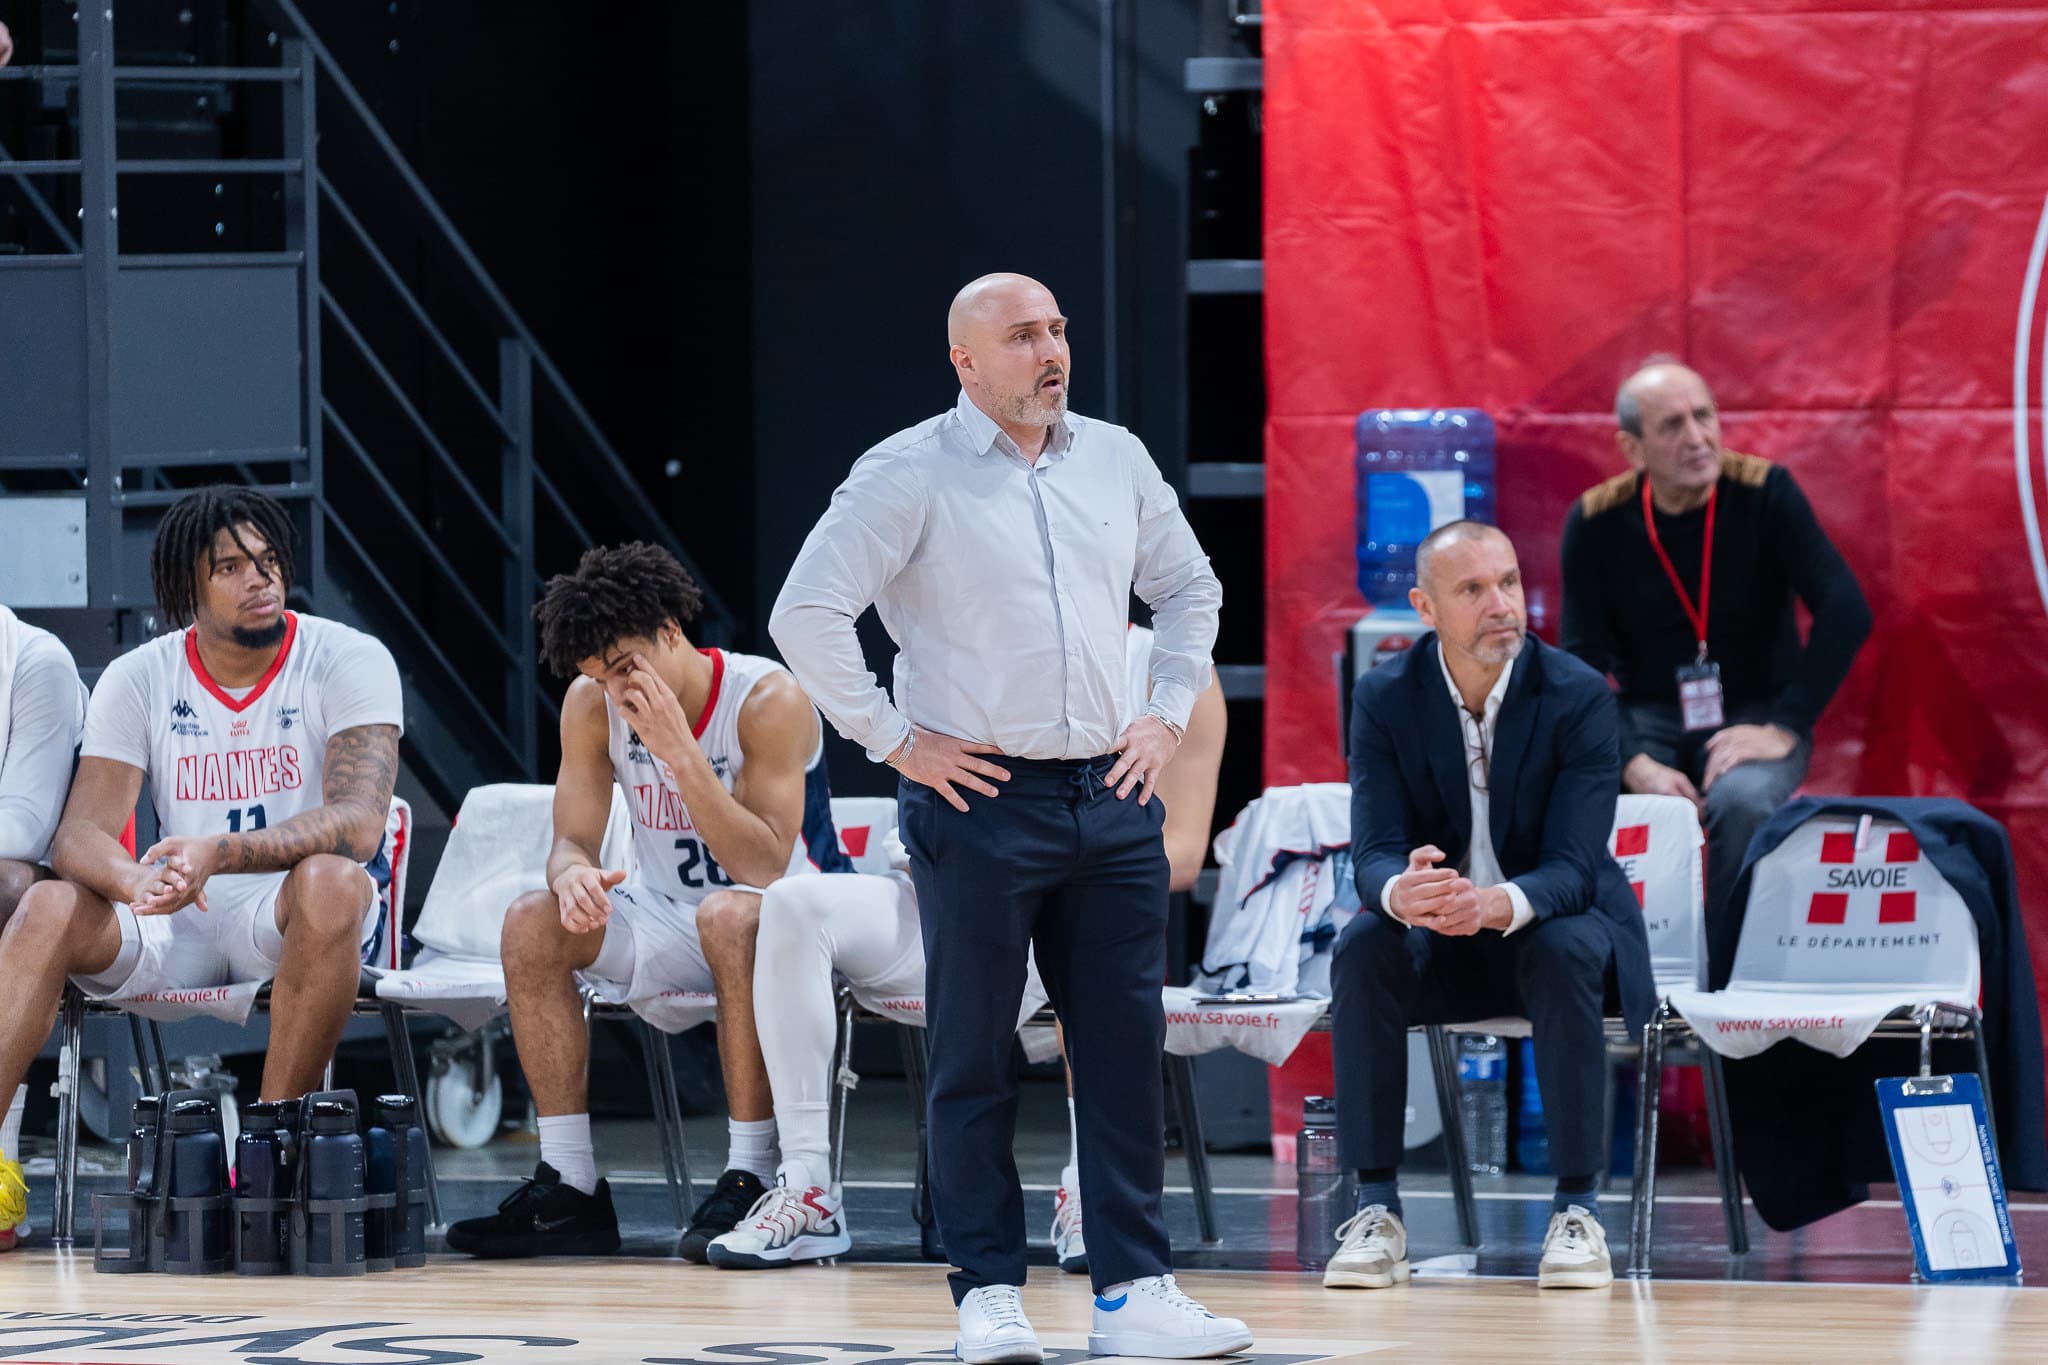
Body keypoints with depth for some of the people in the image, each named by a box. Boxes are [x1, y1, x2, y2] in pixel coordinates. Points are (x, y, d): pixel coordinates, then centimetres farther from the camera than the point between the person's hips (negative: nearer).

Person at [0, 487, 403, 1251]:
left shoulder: (348, 662, -8)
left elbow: (358, 822, -21)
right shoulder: (137, 680, 2)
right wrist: (135, 882, -33)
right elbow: (81, 836, -7)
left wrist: (220, 854, -38)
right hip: (178, 930, 3)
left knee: (330, 882, -37)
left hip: (288, 927, -3)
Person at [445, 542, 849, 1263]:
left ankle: (749, 1178, -35)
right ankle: (570, 1186, -18)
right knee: (534, 923, -19)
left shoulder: (770, 701, -21)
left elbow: (763, 867, -27)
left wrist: (679, 752, -34)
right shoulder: (593, 704, -5)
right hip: (663, 919, 5)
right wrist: (573, 874, -30)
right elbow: (574, 839, -4)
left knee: (732, 916, -39)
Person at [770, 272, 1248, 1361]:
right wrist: (894, 740, -9)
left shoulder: (1115, 460, 11)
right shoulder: (911, 475, -5)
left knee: (1124, 1046, 2)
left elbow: (1188, 586, 25)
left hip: (1109, 795, 5)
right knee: (973, 1056, 0)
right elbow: (807, 616, -9)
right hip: (979, 800, -5)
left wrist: (1170, 714, 14)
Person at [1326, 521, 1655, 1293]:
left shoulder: (1579, 697, -15)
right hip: (1437, 939, 2)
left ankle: (1576, 1207, -27)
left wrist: (1500, 904, -46)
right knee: (1362, 949, -30)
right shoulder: (1384, 699, -8)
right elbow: (1375, 852, -15)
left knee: (1566, 954, -36)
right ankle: (1376, 1210, -26)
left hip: (1549, 924, -2)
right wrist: (1401, 891, -43)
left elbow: (1574, 864, -22)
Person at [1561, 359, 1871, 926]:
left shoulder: (1766, 495, -11)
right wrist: (1634, 764, -23)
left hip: (1755, 711, -1)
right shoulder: (1596, 522, -7)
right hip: (1648, 717, 1)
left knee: (1744, 801, -36)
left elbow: (1846, 613, -16)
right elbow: (1583, 662, -8)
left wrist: (1786, 729, -23)